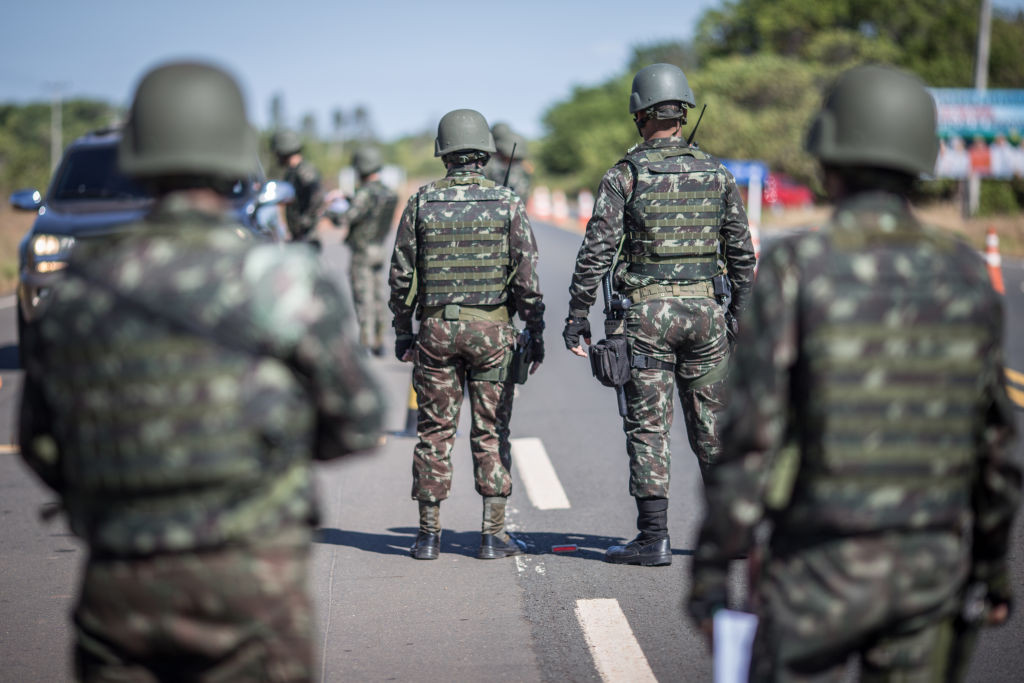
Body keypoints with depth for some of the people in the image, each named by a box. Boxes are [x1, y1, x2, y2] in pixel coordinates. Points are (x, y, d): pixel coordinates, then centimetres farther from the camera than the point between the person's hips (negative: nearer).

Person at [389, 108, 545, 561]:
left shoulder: (421, 202, 0)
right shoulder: (508, 203, -3)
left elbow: (402, 274, 2)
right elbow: (527, 277, -5)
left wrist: (402, 332, 12)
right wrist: (535, 333, 3)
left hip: (436, 330, 1)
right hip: (491, 330, -1)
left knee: (434, 433, 7)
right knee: (491, 433, 5)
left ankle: (429, 535, 9)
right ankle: (494, 535, 5)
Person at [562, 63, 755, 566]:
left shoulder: (625, 175, -6)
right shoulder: (715, 173, 6)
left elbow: (597, 251, -10)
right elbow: (741, 252, 9)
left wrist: (576, 316, -4)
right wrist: (739, 316, 17)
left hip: (647, 313, -3)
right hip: (704, 308, 4)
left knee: (648, 428, 1)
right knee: (711, 425, 12)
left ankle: (654, 539, -1)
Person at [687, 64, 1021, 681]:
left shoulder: (795, 270, -13)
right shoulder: (967, 276, 0)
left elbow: (751, 431, -15)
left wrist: (711, 566, -7)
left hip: (820, 566, -4)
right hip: (931, 562, 4)